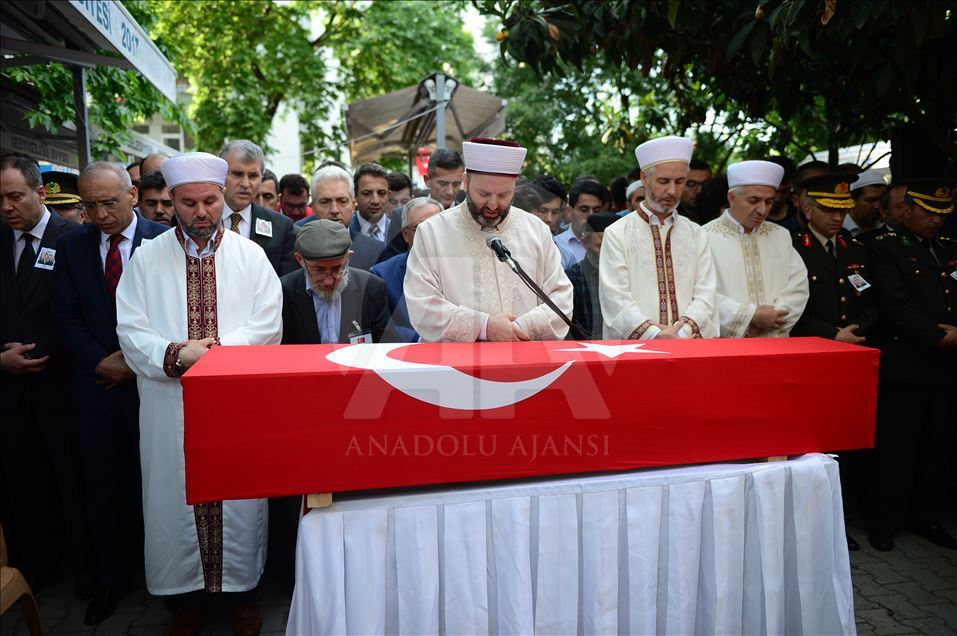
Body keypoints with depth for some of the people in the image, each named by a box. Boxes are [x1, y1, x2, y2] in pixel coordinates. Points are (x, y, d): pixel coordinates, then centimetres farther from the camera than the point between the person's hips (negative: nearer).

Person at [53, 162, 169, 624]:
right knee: (103, 486, 12)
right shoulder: (72, 246, 6)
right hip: (96, 381, 3)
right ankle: (110, 580, 29)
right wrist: (100, 361, -7)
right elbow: (66, 316, 5)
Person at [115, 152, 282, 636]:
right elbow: (131, 330, -2)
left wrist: (217, 350, -16)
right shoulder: (147, 258, 5)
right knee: (176, 496, 9)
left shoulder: (250, 255, 3)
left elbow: (268, 325, -4)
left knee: (240, 496, 8)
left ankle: (242, 589, 28)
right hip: (170, 405, 1)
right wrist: (176, 355, -18)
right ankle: (185, 594, 30)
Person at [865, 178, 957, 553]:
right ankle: (884, 521, 13)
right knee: (897, 447, 1)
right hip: (905, 364, -6)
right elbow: (896, 306, -13)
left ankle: (926, 517, 26)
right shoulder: (884, 248, -3)